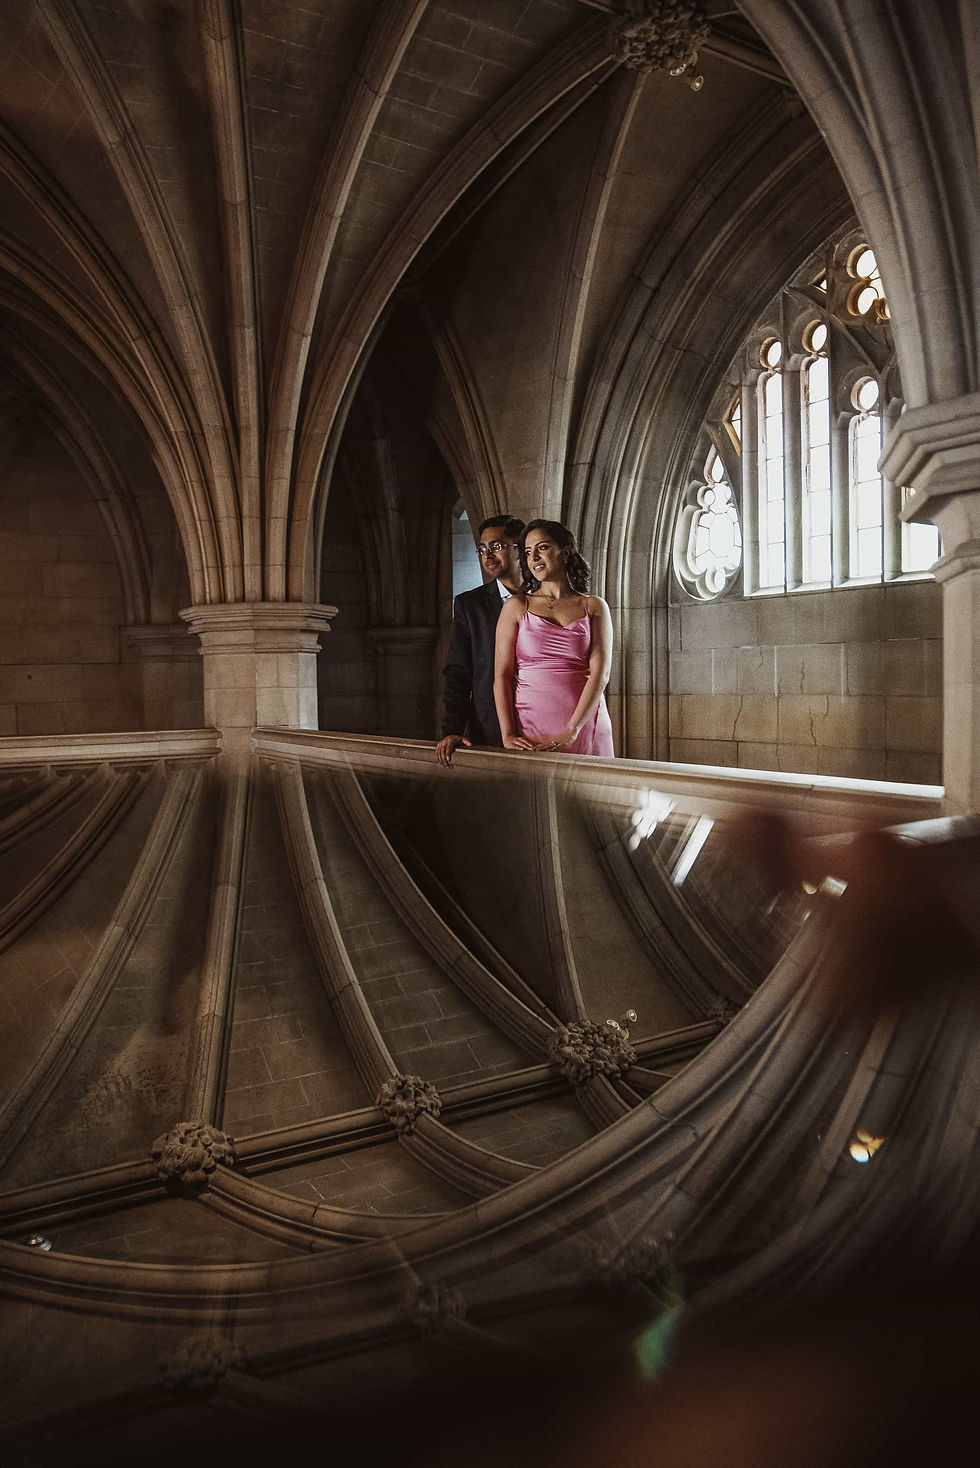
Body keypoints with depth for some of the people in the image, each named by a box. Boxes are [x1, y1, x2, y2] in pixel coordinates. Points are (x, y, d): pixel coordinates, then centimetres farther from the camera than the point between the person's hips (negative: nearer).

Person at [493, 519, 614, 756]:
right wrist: (508, 735, -12)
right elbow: (502, 675, 0)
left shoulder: (594, 607, 6)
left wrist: (571, 732, -15)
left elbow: (600, 674, -4)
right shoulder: (517, 606, 7)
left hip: (584, 726, 0)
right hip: (529, 729, 0)